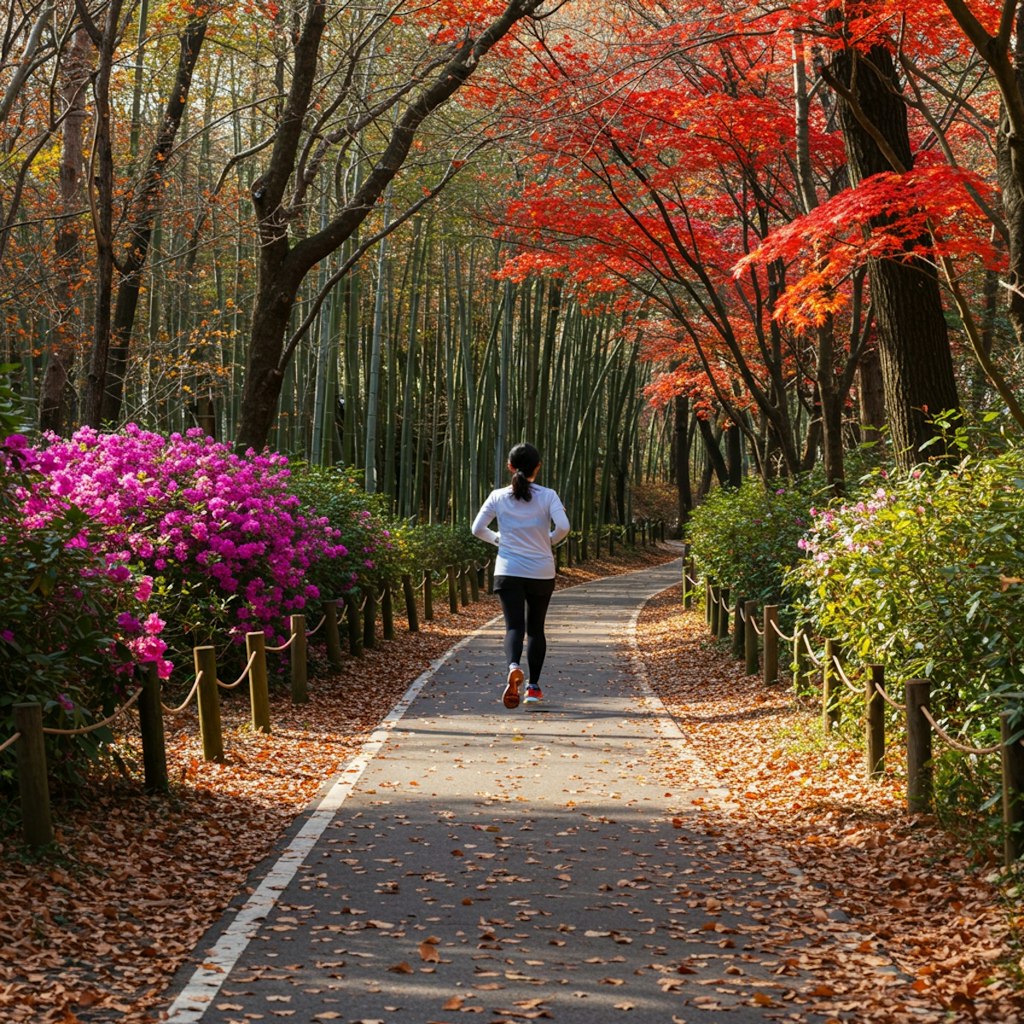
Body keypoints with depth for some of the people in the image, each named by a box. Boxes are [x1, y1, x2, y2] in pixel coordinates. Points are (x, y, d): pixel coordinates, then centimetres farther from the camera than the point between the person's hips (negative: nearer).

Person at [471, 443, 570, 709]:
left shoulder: (498, 497, 0)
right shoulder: (547, 496, -4)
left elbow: (477, 529, 1)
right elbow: (563, 526, -16)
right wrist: (550, 541, 5)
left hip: (508, 572, 0)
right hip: (541, 573, 0)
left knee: (514, 626, -5)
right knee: (535, 629, 15)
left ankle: (514, 668, -36)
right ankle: (533, 687, 18)